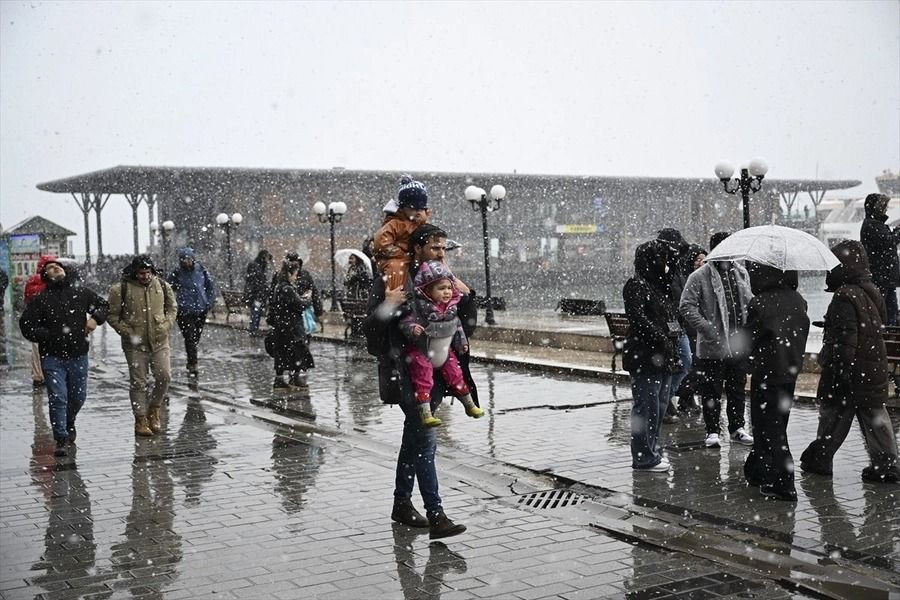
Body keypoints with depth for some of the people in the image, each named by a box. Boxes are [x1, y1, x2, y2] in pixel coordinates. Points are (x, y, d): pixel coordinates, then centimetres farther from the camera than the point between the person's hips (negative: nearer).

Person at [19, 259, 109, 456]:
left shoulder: (82, 294, 7)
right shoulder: (40, 300, 0)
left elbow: (104, 305, 22)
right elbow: (26, 325, -2)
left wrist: (95, 318, 2)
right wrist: (49, 336, -12)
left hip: (78, 355, 3)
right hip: (52, 357, -3)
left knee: (78, 396, 13)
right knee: (58, 398, -9)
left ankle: (69, 423, 44)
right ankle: (61, 439, -1)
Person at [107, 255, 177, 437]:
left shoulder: (162, 286, 4)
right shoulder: (121, 289, -8)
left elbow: (172, 308, 16)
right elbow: (112, 315, -2)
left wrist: (166, 326, 1)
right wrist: (128, 333, -10)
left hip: (160, 341, 3)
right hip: (135, 344, -3)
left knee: (164, 377, -1)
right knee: (138, 382, 2)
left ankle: (154, 409, 23)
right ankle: (140, 419, 14)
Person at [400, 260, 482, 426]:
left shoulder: (451, 306, -5)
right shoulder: (418, 306, -25)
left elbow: (457, 325, 11)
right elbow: (405, 322, -24)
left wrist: (462, 342, 14)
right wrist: (412, 329, -44)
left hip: (445, 352, 5)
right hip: (421, 352, -5)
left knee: (456, 375, 12)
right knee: (423, 381, -10)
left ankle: (470, 405, 27)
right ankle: (425, 413, -6)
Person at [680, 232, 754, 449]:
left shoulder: (741, 273, 11)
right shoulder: (699, 277, -7)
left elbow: (749, 302, 22)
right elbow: (686, 306, -12)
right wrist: (707, 328, -19)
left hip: (739, 345, 5)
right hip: (712, 347, -5)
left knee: (738, 389, 14)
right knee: (712, 392, 2)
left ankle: (737, 428, 26)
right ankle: (712, 431, 13)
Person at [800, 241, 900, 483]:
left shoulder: (845, 297, -19)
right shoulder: (873, 292, 9)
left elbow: (846, 337, -23)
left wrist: (841, 368, -20)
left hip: (850, 371, -8)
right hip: (874, 369, 8)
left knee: (833, 416, 4)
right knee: (875, 416, 10)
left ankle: (818, 458, 15)